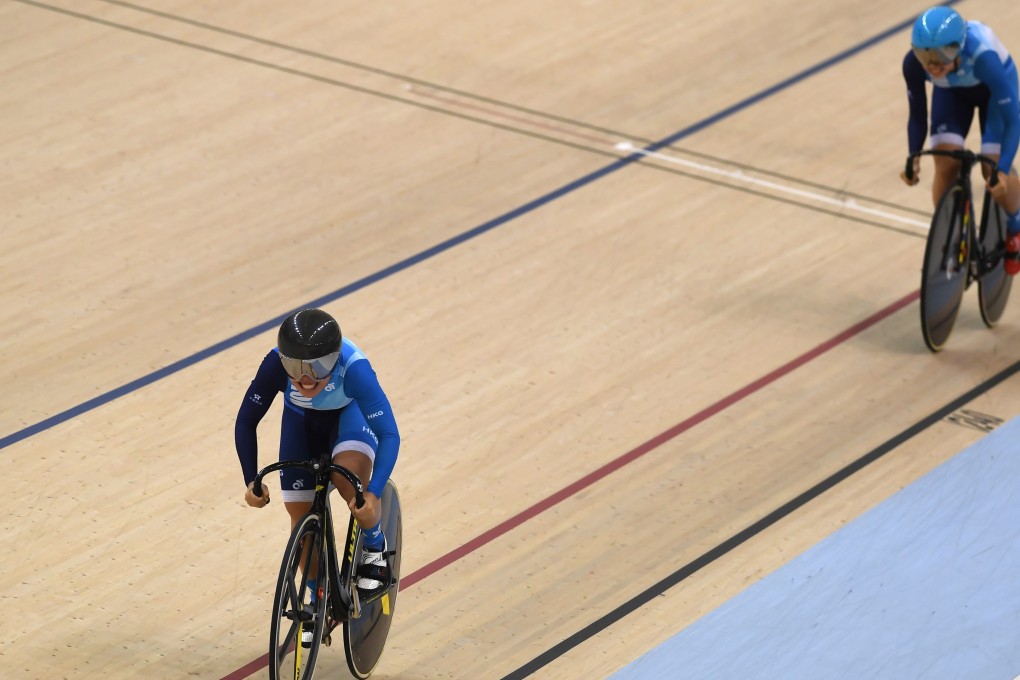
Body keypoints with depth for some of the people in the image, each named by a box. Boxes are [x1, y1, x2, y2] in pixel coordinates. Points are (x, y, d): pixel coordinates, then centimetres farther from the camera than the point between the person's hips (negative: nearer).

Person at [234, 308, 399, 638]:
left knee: (349, 477, -31)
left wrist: (374, 494, -50)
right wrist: (252, 481, -28)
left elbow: (389, 435, -41)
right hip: (302, 420, 3)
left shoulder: (353, 367, -42)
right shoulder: (276, 365, -36)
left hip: (350, 413, -3)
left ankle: (374, 549, -1)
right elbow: (246, 422, -22)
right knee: (300, 512, 1)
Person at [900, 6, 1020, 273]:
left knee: (993, 165, -14)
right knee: (946, 163, -15)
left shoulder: (983, 57, -44)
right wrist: (913, 158, -31)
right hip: (952, 92, 2)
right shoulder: (913, 63, -34)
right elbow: (917, 115, -17)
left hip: (993, 87, -2)